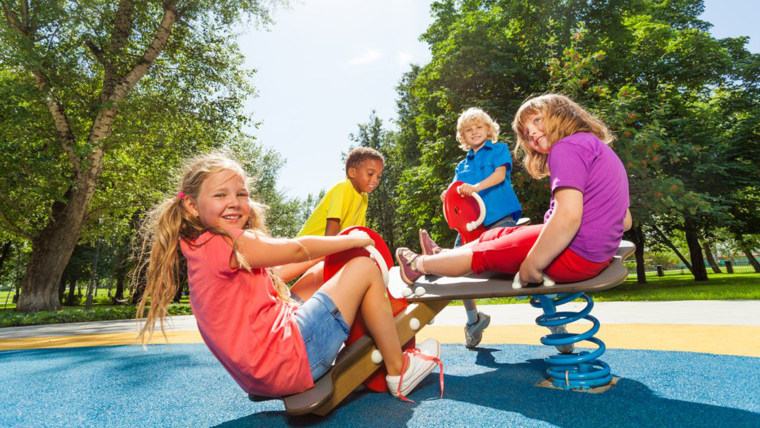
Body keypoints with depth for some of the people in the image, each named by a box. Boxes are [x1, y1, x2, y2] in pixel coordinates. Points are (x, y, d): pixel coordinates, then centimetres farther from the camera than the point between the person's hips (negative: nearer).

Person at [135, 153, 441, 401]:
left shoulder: (202, 248, 15)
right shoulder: (227, 242, -16)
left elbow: (278, 275, 19)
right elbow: (297, 249, -12)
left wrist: (331, 250, 17)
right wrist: (353, 240, 4)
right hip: (288, 360, -10)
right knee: (364, 268, -6)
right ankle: (398, 372, 7)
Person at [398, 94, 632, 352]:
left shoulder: (567, 147, -15)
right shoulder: (599, 148, 16)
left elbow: (568, 217, -28)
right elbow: (625, 221, 16)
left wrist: (531, 266, -19)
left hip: (575, 254, -9)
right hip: (597, 252, 9)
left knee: (483, 254, 7)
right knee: (498, 235, 20)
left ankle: (419, 265, 28)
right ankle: (442, 256, 39)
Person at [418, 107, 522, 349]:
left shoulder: (499, 150, 12)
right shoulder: (462, 166, 23)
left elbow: (500, 174, -7)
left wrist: (476, 187, -24)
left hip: (499, 217, -3)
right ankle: (473, 318, 12)